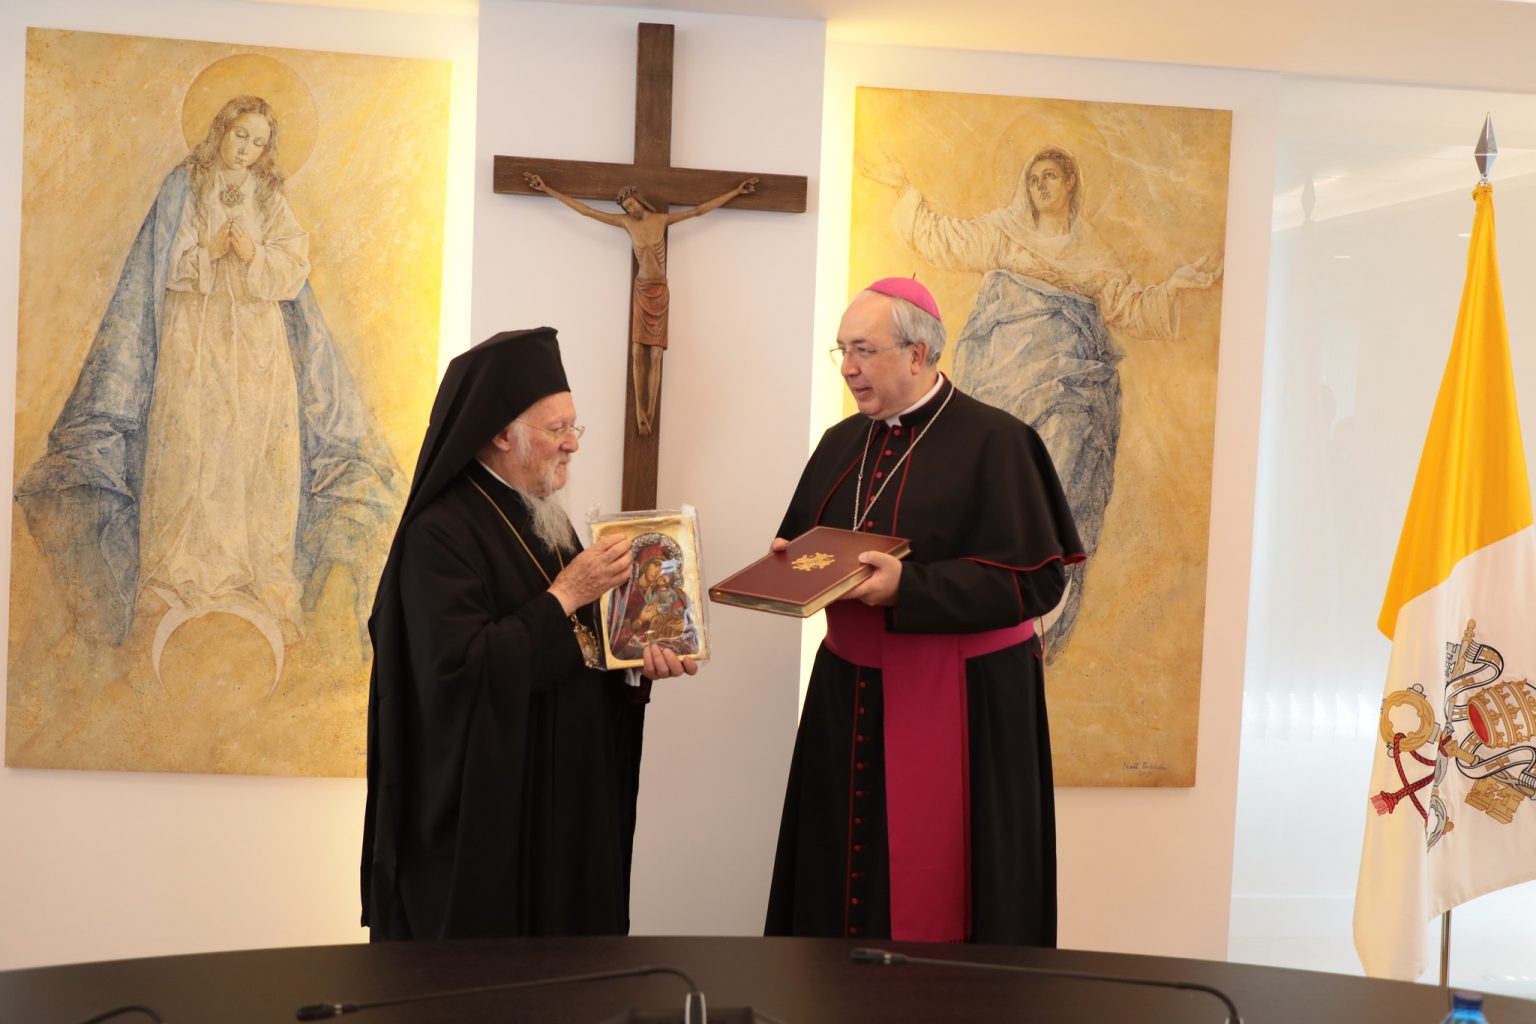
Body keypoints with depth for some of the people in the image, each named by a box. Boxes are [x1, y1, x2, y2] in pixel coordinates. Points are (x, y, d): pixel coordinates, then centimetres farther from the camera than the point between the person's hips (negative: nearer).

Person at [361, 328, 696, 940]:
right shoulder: (441, 533, -14)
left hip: (567, 802, 8)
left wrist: (638, 659, -2)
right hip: (485, 814, -8)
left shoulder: (543, 522, 12)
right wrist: (564, 596, -20)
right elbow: (464, 665, -24)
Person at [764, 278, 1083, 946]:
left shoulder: (992, 443, -10)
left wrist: (908, 588, -24)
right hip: (850, 694, 6)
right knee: (839, 883, 10)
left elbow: (1034, 578, -17)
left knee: (934, 888, -1)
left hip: (958, 706, -6)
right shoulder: (843, 444, 11)